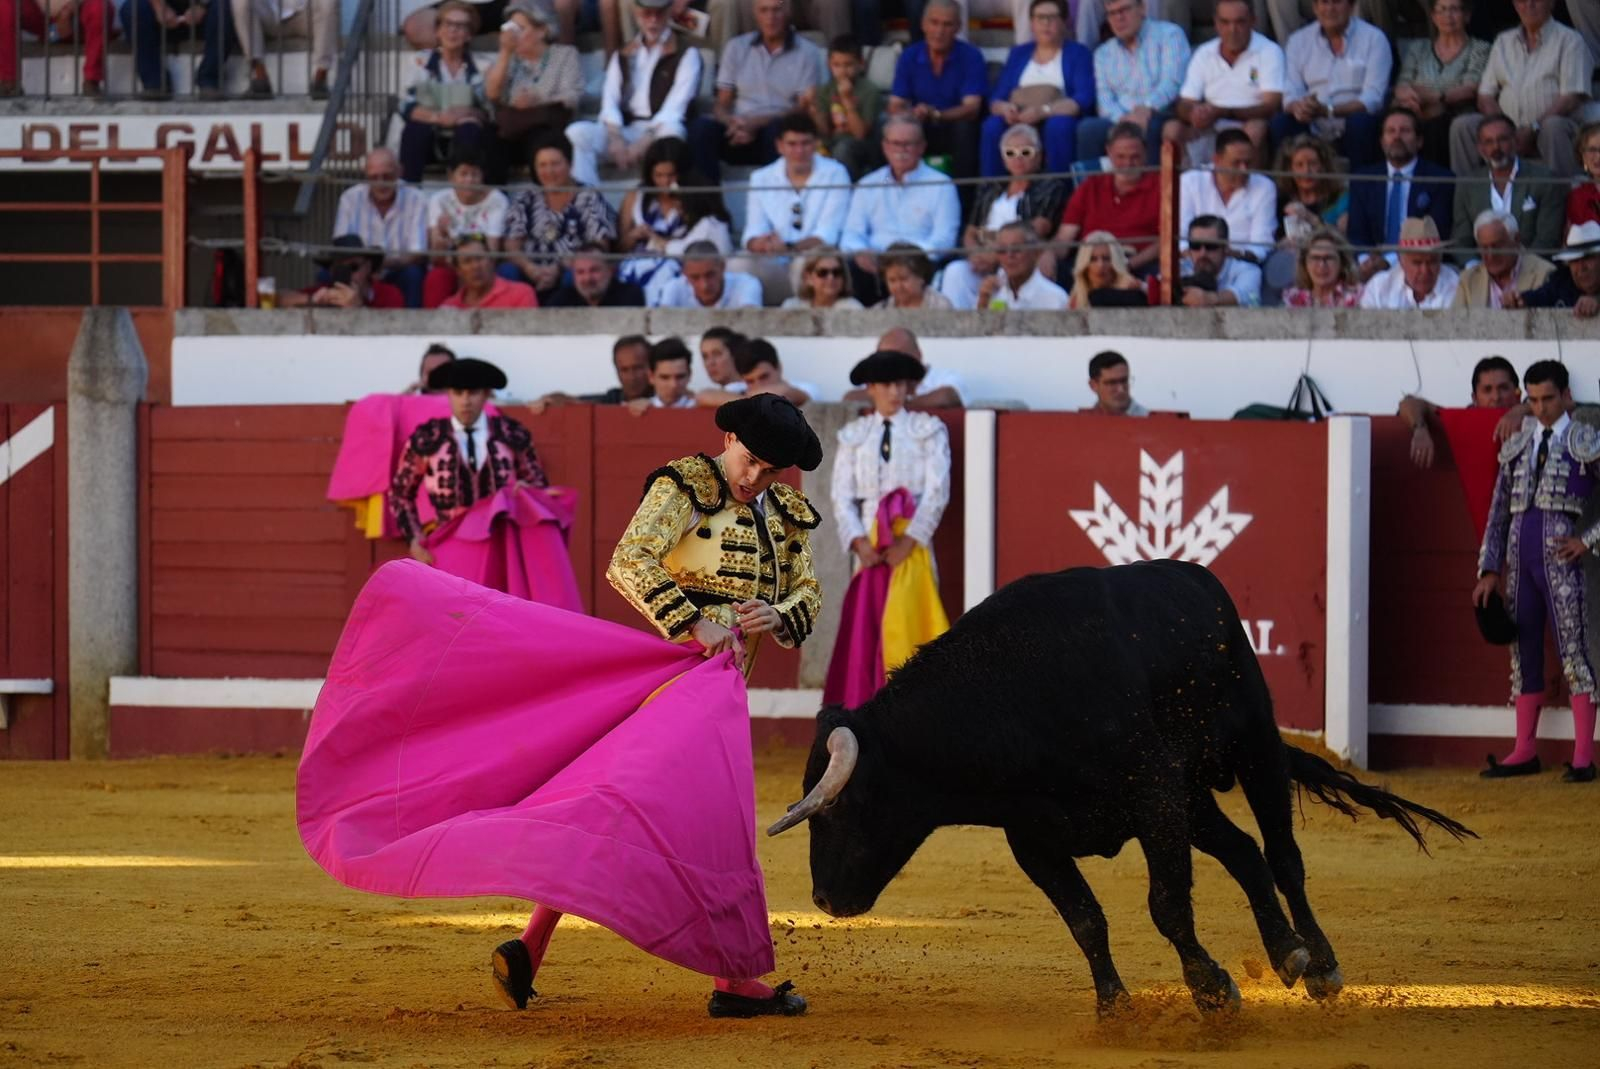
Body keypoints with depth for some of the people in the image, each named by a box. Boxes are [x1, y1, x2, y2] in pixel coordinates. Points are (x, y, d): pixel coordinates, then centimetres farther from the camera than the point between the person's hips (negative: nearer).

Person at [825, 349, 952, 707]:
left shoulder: (928, 430, 5)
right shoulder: (853, 435, 11)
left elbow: (938, 491, -3)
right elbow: (842, 494, 6)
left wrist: (908, 541, -12)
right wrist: (858, 542, -8)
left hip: (912, 544, -2)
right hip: (869, 546, 2)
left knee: (906, 630, -8)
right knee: (863, 633, -3)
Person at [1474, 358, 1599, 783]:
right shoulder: (1517, 446, 16)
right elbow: (1498, 511, 16)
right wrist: (1489, 570, 10)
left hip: (1559, 553, -5)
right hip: (1519, 553, 5)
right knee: (1523, 652, 8)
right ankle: (1524, 752, 14)